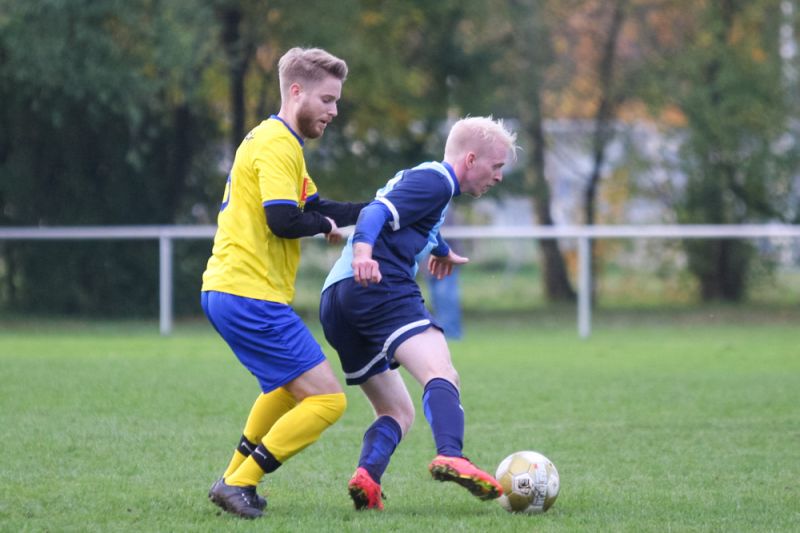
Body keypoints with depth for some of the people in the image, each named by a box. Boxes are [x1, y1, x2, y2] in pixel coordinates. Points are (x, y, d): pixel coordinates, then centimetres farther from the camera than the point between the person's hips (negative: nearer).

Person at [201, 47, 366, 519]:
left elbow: (314, 207, 22)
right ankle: (240, 483, -9)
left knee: (287, 387, 32)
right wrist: (327, 225, -4)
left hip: (225, 291, 11)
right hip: (252, 297, -11)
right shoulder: (277, 144, -12)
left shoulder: (278, 142, 22)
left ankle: (235, 477, 33)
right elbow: (283, 219, -22)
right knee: (327, 399, -10)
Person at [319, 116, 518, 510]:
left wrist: (440, 250, 76)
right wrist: (363, 252, -36)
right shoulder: (435, 180, 0)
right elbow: (376, 213, -17)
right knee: (441, 374, -27)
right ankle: (451, 457, -52)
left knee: (397, 412, 15)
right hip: (380, 285, -10)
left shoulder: (418, 177, 32)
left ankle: (366, 478, -12)